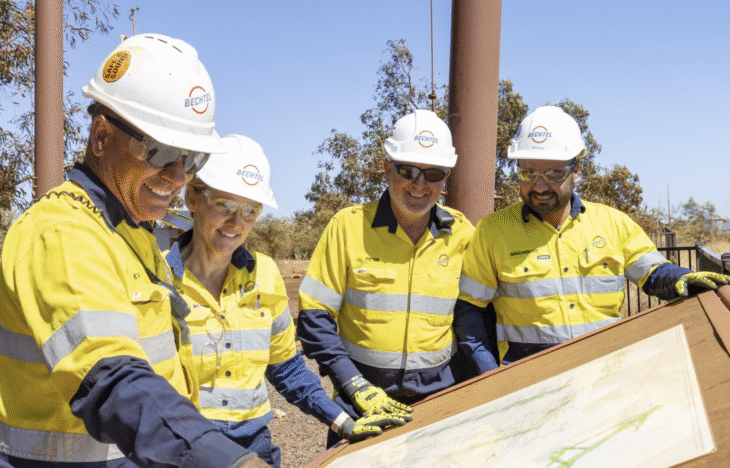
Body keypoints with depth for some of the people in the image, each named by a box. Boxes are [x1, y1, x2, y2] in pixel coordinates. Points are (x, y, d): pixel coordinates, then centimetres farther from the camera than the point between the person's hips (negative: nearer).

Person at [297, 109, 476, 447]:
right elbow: (314, 315, -6)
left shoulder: (462, 234, 0)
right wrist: (357, 387, -13)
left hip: (441, 395, 2)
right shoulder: (349, 225, -7)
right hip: (364, 399, -2)